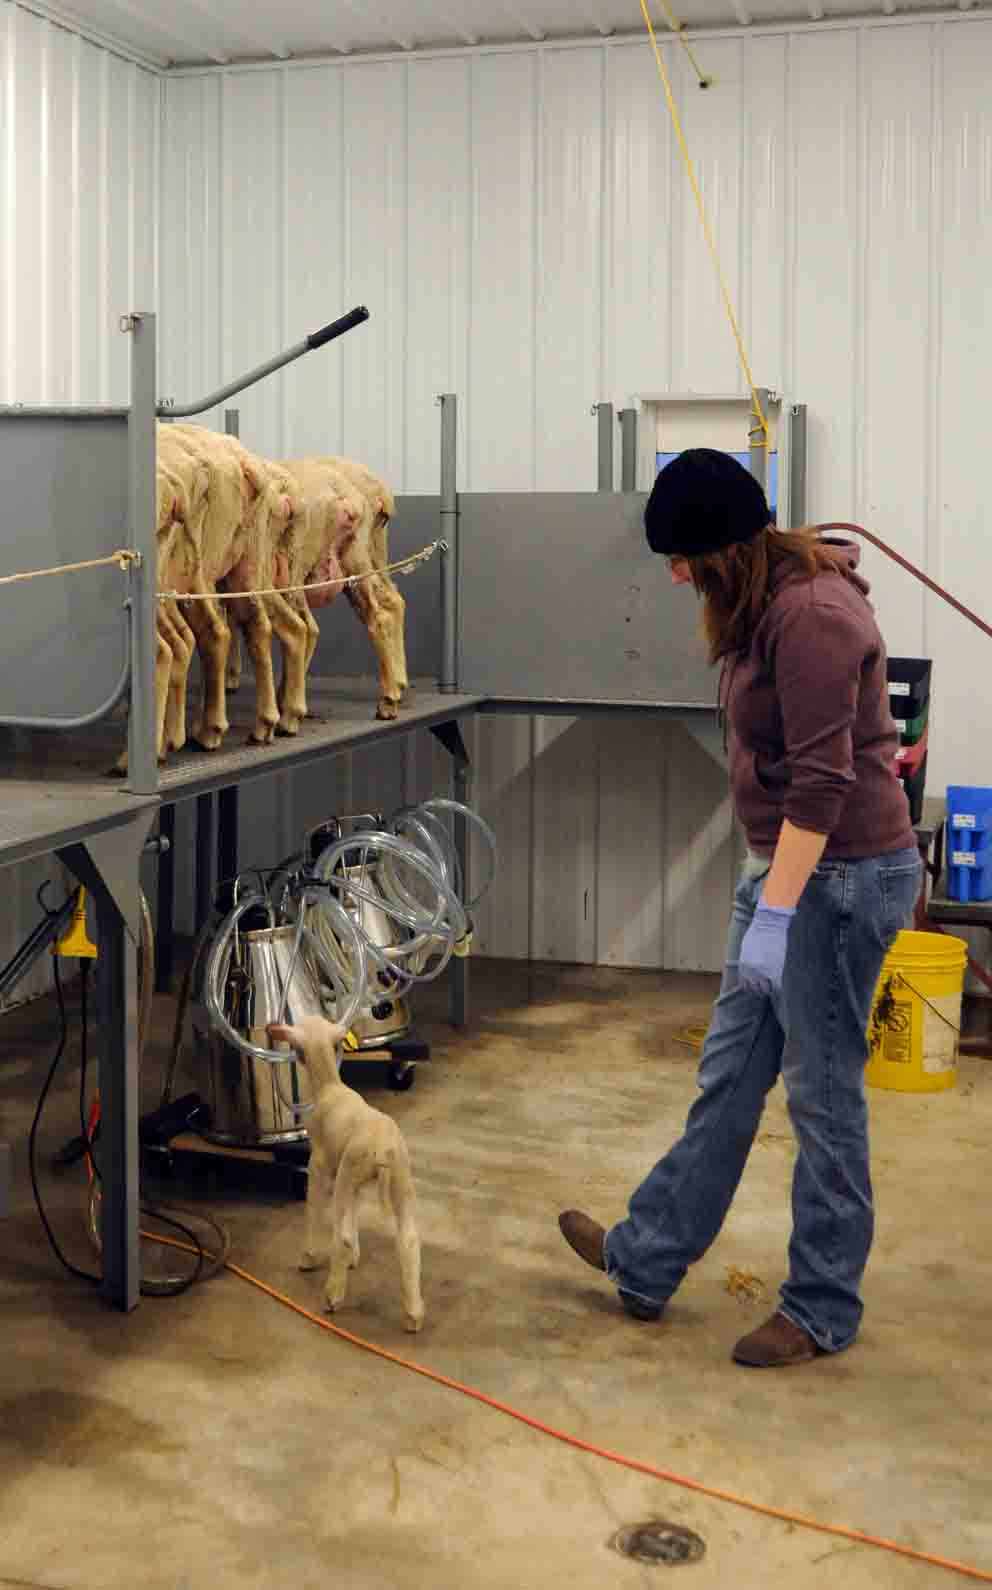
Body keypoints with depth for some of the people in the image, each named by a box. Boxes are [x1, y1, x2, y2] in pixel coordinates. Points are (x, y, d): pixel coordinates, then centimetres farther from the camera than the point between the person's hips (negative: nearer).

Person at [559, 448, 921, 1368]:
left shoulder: (810, 615, -21)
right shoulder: (762, 602, 9)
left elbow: (823, 781, -24)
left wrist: (775, 914, -25)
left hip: (842, 874, -10)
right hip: (786, 865, 10)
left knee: (822, 1092, 2)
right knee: (729, 1073, 16)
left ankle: (823, 1312, 18)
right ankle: (647, 1260, 28)